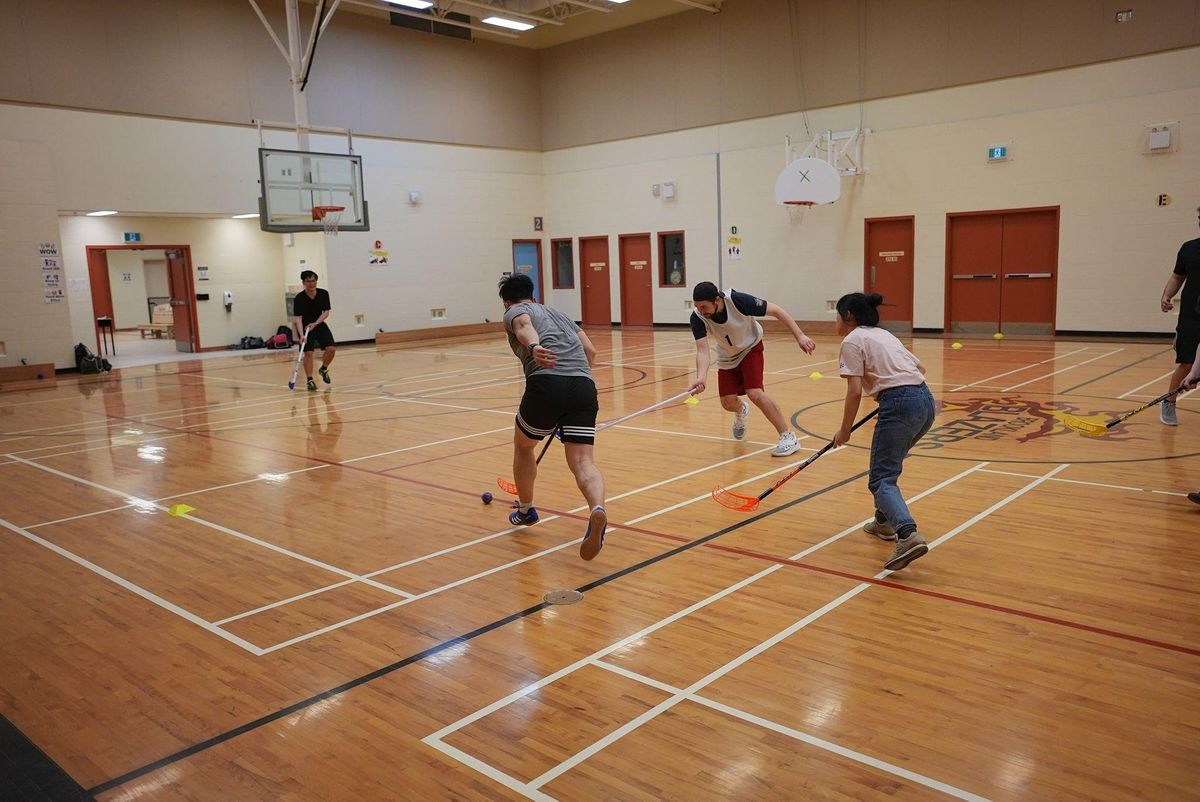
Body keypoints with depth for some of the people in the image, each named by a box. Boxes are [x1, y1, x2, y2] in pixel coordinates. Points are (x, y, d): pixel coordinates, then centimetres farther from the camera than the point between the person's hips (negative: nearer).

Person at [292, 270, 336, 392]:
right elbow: (298, 318, -23)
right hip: (305, 327, -3)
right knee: (308, 353, -13)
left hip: (319, 324, 3)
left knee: (331, 348, -10)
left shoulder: (324, 294, -10)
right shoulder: (299, 298, -20)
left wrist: (315, 323, -25)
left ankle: (323, 369, 17)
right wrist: (301, 335, -36)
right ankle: (310, 380, -3)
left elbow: (326, 312, -9)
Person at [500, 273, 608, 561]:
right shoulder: (558, 313, 35)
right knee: (582, 461, -4)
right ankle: (597, 510, -34)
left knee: (522, 445, 23)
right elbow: (590, 351, 27)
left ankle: (525, 510, 39)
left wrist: (533, 347, -31)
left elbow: (524, 326, -10)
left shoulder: (513, 312, 17)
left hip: (546, 384, -4)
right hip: (585, 386, 4)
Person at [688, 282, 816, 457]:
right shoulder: (698, 318, -28)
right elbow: (702, 350, -34)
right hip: (727, 357, 3)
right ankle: (741, 411, 38)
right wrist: (701, 377, -53)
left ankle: (788, 437, -11)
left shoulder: (738, 301, -34)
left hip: (750, 348, -3)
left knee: (754, 393, -23)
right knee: (728, 402, -2)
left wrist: (800, 335, -30)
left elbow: (776, 311, -24)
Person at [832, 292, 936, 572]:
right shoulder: (883, 334, 24)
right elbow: (920, 368, 29)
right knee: (887, 465, 27)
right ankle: (885, 521, 35)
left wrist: (844, 431, 1)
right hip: (925, 400, 9)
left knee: (881, 480, -8)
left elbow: (855, 391, -8)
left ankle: (908, 535, -29)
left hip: (899, 406, -9)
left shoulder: (853, 340, -1)